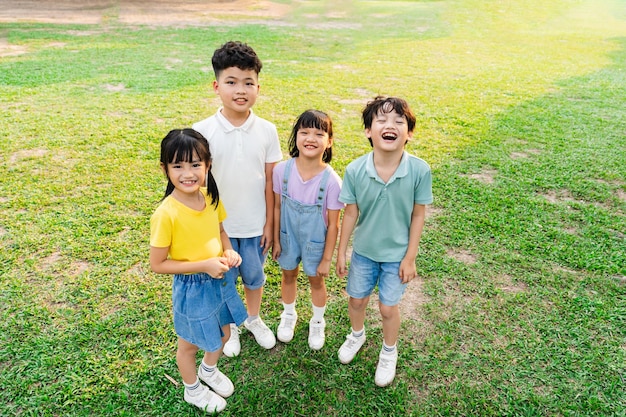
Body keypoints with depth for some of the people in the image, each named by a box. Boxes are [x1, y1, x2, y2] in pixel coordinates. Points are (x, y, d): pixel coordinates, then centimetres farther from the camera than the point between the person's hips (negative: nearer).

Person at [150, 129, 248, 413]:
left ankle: (209, 370, 59)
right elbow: (158, 264, -20)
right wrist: (204, 265, -26)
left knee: (223, 333, 27)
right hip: (192, 287, -6)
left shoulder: (212, 197, -10)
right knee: (190, 344, 20)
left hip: (220, 279, 6)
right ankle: (192, 390, 50)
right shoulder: (166, 214, -28)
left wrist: (229, 252, -12)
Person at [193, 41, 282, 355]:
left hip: (255, 224, 1)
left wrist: (269, 223, 0)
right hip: (218, 224, -1)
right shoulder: (202, 132, -13)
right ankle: (229, 326, 44)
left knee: (254, 276, 20)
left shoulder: (267, 131, -8)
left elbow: (269, 181, -3)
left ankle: (254, 319, 48)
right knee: (223, 281, 17)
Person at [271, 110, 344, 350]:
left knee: (316, 280, 20)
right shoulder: (282, 170, -19)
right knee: (289, 276, 24)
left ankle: (317, 323, 49)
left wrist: (326, 259, -10)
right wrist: (276, 240, 2)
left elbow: (333, 224, -16)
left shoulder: (331, 181, -26)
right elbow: (277, 207, -5)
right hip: (288, 237, 2)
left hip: (315, 241, -2)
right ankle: (289, 316, 54)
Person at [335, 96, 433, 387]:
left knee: (388, 307, 12)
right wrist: (341, 253, -1)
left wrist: (410, 257, -7)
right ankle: (357, 334, 54)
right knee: (357, 299, 20)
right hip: (363, 250, 2)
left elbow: (418, 215, -11)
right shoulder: (355, 170, -21)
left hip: (397, 254, -1)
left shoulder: (419, 170, -23)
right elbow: (350, 214, -9)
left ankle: (389, 352, 44)